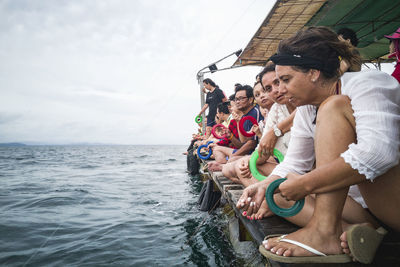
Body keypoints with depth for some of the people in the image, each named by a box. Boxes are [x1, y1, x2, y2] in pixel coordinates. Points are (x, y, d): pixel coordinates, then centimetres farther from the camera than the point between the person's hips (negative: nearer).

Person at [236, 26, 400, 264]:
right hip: (368, 203, 8)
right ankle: (349, 230, -18)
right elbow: (294, 164, 7)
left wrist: (306, 183, -29)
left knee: (334, 107, -24)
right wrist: (266, 186, -11)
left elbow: (379, 152, -33)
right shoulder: (306, 112, 5)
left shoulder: (367, 84, -16)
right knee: (278, 191, 0)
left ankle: (325, 231, -29)